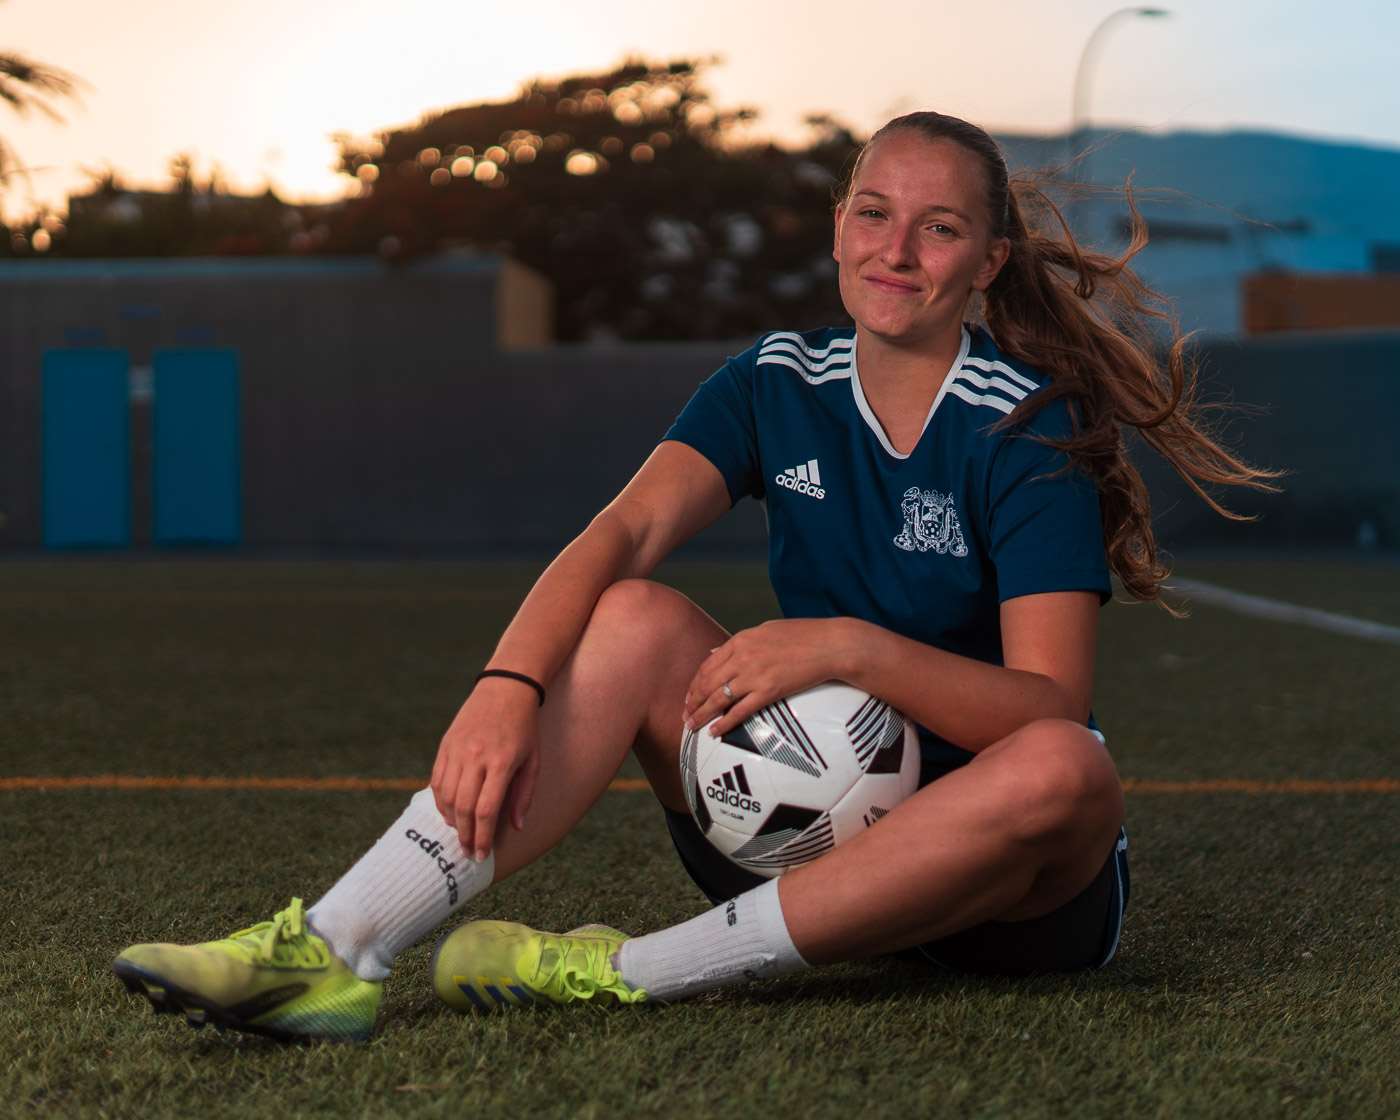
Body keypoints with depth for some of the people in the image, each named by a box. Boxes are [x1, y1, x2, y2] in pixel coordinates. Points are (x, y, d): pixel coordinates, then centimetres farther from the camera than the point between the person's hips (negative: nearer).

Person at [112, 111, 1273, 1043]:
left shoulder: (1033, 428, -11)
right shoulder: (778, 384, 2)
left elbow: (1053, 707, -22)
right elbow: (623, 533, -15)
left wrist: (853, 647, -37)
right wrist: (507, 685, -33)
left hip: (1012, 884, -3)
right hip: (810, 809, 3)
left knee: (1064, 770, -38)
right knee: (636, 620, -20)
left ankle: (630, 972, -35)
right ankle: (330, 950, -36)